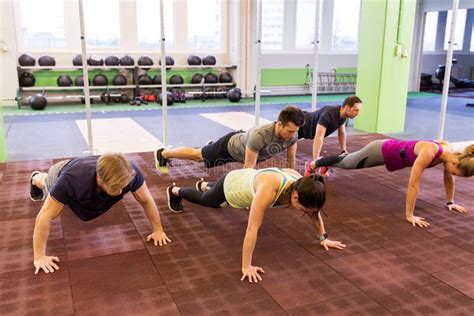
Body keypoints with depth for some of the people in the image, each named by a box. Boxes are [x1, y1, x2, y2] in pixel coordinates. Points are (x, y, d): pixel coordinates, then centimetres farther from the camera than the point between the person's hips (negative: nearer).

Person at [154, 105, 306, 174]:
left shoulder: (292, 135, -28)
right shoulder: (260, 135, -47)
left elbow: (291, 159, -10)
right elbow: (249, 168, -40)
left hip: (242, 144, 5)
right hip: (230, 147, -4)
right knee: (197, 155, 19)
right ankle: (163, 153, 44)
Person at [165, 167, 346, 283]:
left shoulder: (301, 185, -30)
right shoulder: (269, 189, -50)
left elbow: (314, 212, -10)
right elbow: (252, 228, -48)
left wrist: (324, 238, -6)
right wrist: (246, 266, -45)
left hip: (246, 181, 6)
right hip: (231, 186, -6)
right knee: (205, 200, 28)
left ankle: (204, 185, 73)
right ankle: (175, 191, 59)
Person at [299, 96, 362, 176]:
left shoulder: (343, 115, -15)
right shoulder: (328, 115, -44)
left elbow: (342, 133, 6)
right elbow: (318, 138, -50)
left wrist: (344, 150, 9)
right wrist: (315, 160, -52)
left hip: (307, 124, 8)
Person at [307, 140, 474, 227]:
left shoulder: (450, 152, -16)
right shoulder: (428, 153, -40)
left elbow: (448, 178, 2)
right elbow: (413, 184, -39)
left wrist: (450, 201, 9)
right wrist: (409, 215, -36)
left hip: (392, 151, 7)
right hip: (381, 151, -7)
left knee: (348, 163, 30)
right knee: (344, 163, 17)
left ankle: (323, 166, 56)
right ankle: (316, 163, 43)